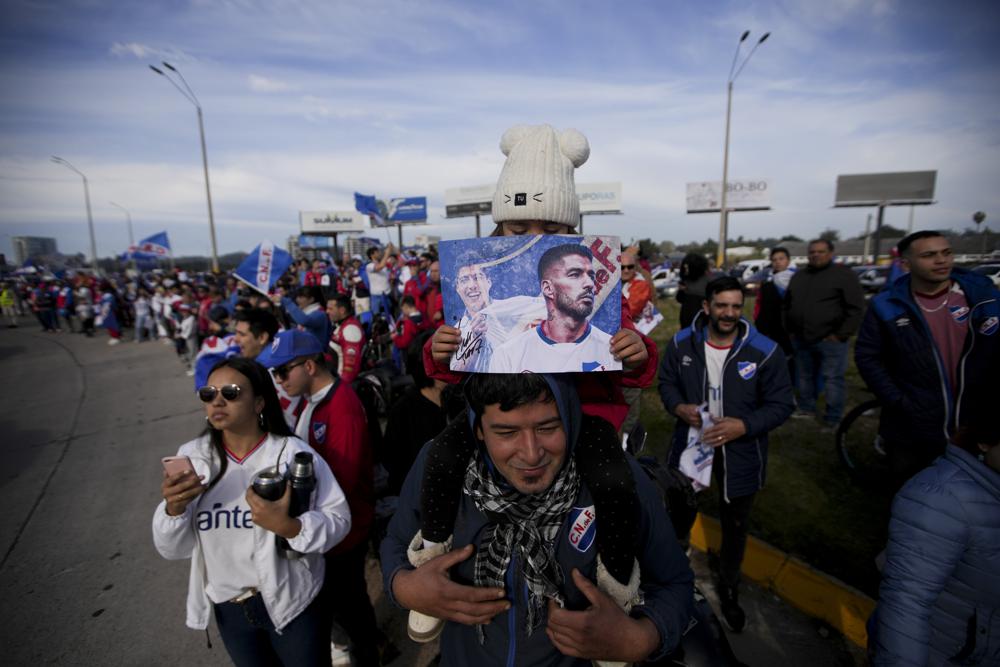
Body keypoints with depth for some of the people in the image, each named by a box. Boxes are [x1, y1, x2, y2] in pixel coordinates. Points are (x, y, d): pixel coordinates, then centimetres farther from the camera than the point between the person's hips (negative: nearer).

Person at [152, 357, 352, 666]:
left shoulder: (293, 453, -18)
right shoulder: (193, 457, -7)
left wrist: (288, 526, -34)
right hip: (228, 609, 3)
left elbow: (338, 519, -18)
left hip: (293, 603, -3)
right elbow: (173, 549, -4)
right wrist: (174, 507, -23)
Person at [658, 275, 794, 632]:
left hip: (739, 453, -1)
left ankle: (729, 590, 49)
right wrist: (678, 407, -18)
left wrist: (744, 426, -25)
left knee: (735, 525, 21)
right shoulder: (682, 343, -11)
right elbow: (666, 382, 2)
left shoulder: (764, 351, -17)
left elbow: (782, 404, -10)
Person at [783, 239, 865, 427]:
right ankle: (806, 410, 31)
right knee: (805, 377, 16)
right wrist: (789, 330, 11)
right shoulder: (799, 276, 13)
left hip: (830, 340, -6)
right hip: (801, 339, 6)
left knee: (832, 380, 0)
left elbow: (855, 307, -10)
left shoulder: (843, 274, -6)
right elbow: (787, 305, 19)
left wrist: (841, 335, -14)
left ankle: (833, 421, 9)